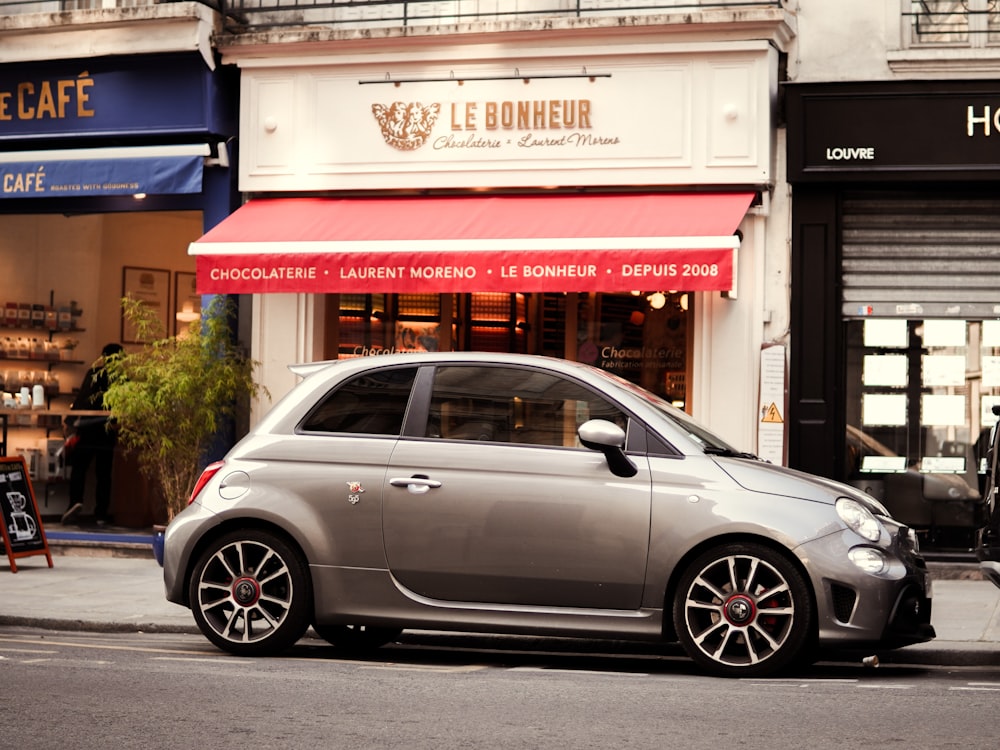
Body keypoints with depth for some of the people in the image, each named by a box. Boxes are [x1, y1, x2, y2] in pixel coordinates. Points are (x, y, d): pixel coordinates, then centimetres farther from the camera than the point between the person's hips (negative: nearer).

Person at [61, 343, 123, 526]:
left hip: (88, 428, -2)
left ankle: (76, 501, -17)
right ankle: (101, 513, 6)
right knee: (104, 473, 8)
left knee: (79, 467, 6)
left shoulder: (93, 373, -3)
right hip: (108, 432, 2)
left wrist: (71, 422, -1)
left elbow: (81, 398, -6)